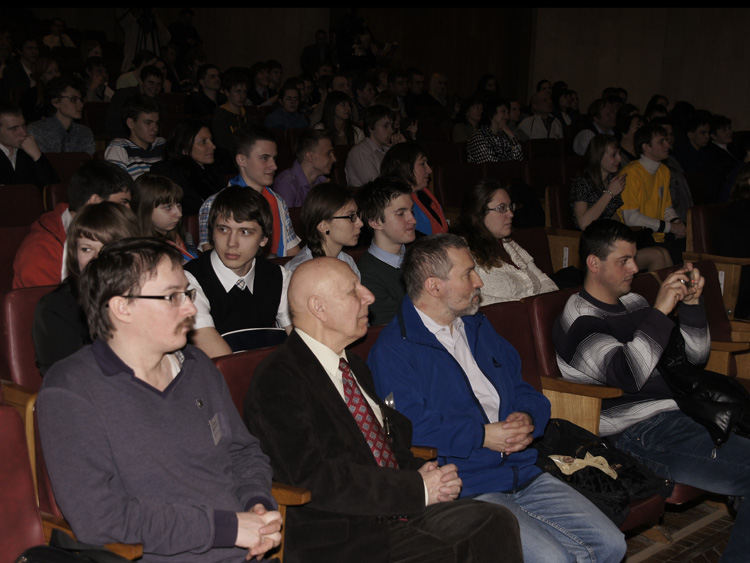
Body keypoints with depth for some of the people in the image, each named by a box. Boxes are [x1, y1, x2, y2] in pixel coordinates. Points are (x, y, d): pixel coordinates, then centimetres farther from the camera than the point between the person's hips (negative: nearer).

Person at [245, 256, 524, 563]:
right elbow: (314, 478, -19)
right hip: (341, 536, -8)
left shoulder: (355, 367, 19)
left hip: (400, 511, 8)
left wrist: (426, 474, 0)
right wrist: (418, 489, -15)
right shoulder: (277, 380, -10)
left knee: (496, 523, -14)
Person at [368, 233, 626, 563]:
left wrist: (528, 417, -1)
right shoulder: (392, 351, -8)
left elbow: (522, 390, 22)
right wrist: (481, 436, -17)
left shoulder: (477, 327, 19)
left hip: (523, 472, 7)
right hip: (463, 489, -7)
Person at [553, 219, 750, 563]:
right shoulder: (578, 321, -3)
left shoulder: (633, 303, 21)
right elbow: (629, 373, -19)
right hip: (644, 435, -8)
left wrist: (691, 304, 7)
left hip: (678, 415, 8)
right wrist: (660, 311, -17)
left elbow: (694, 358, 22)